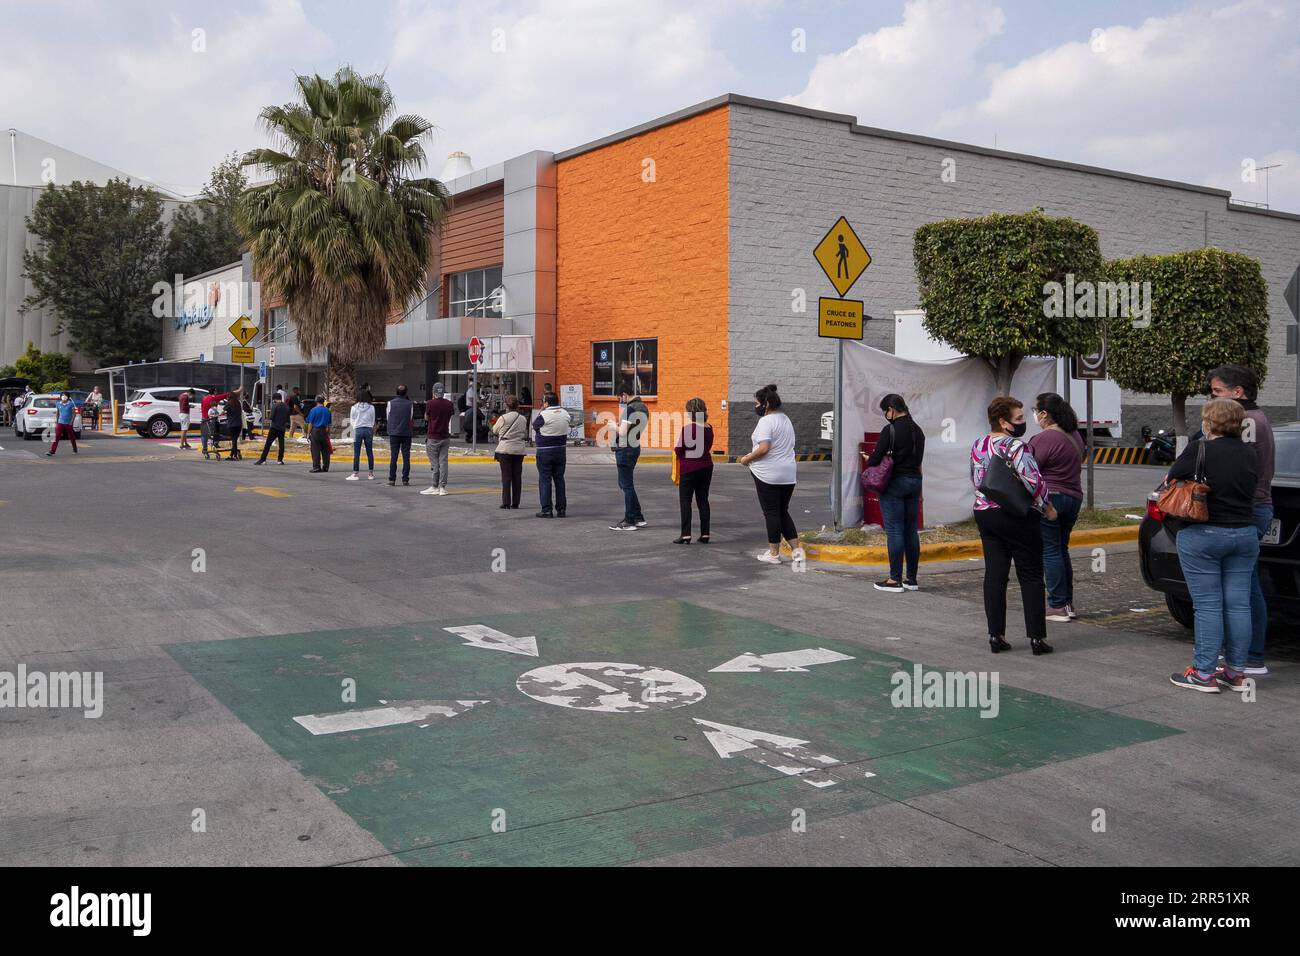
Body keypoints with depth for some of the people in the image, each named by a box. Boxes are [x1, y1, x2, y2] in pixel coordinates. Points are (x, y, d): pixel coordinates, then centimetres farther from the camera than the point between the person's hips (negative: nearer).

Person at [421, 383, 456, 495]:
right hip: (445, 437, 3)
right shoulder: (449, 404, 0)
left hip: (433, 437, -3)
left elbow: (426, 418, 4)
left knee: (435, 463, 0)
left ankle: (434, 487, 1)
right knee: (443, 462, 4)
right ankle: (442, 487, 2)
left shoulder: (430, 403, -10)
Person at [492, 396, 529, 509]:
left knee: (506, 476, 0)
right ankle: (515, 503, 9)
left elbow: (495, 430, 5)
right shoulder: (523, 419, 2)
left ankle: (506, 502, -3)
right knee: (517, 476, 7)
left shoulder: (503, 418, -10)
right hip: (519, 450, 3)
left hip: (505, 450, -3)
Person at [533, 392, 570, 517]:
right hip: (560, 450, 5)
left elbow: (535, 425, -3)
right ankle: (561, 509, 12)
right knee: (559, 479, 11)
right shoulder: (565, 414, 3)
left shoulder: (544, 415, -15)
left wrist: (541, 411, 3)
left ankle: (546, 510, -3)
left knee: (545, 479, 0)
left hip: (545, 452, -5)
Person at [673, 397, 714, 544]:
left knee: (685, 500, 1)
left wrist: (676, 448, 10)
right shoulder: (709, 428, 4)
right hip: (706, 467, 6)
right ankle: (705, 534, 10)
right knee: (703, 500, 10)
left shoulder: (687, 428, -14)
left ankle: (686, 534, -4)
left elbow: (678, 450, -11)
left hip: (689, 468, -6)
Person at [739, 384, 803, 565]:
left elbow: (764, 448, -25)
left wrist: (747, 459, -10)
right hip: (789, 474, 8)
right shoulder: (786, 420, 14)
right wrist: (751, 456, 16)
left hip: (768, 474, -8)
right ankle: (796, 550, 10)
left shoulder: (766, 421, -14)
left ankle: (774, 553, 6)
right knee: (783, 512, 15)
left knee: (771, 513, 0)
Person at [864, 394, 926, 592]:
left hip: (894, 484, -7)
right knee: (911, 530, 10)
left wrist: (868, 459, 6)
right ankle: (911, 579, 15)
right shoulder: (918, 430, 10)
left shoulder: (890, 430, -14)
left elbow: (875, 459, -16)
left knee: (894, 531, -3)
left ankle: (895, 580, -1)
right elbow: (918, 459, 14)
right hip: (915, 480, 7)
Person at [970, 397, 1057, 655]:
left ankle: (995, 636, 8)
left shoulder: (978, 445, 9)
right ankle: (1037, 637, 3)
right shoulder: (1014, 446, -15)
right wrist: (1047, 506, -7)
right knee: (1030, 576, 2)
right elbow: (1033, 481, -20)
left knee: (994, 576, 8)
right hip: (1017, 517, -7)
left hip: (984, 513, 7)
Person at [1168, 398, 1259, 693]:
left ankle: (1204, 673, 2)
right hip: (1245, 534, 5)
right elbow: (1250, 488, 15)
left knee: (1207, 605, -2)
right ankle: (1236, 672, 15)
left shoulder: (1199, 450, -11)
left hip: (1202, 536, -5)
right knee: (1238, 604, 7)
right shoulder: (1250, 453, 6)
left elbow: (1171, 478, -2)